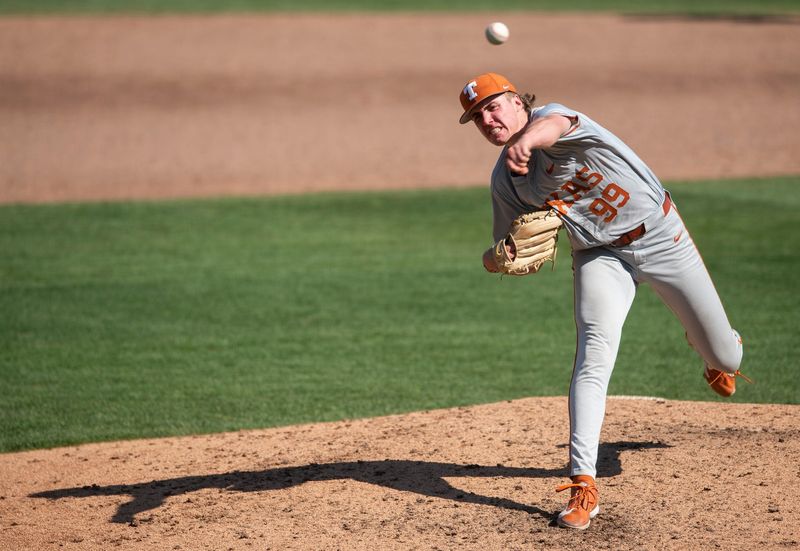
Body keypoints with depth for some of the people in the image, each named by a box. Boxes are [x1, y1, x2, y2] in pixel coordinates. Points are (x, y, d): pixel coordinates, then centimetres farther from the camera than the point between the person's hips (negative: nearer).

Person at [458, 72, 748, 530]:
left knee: (725, 357, 7)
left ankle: (720, 352, 48)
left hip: (662, 236, -3)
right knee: (594, 356, -21)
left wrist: (527, 139, -70)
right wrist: (496, 259, -20)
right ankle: (583, 486, -25)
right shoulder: (506, 179, -1)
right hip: (600, 256, 3)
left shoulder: (549, 116, -18)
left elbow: (551, 125, -46)